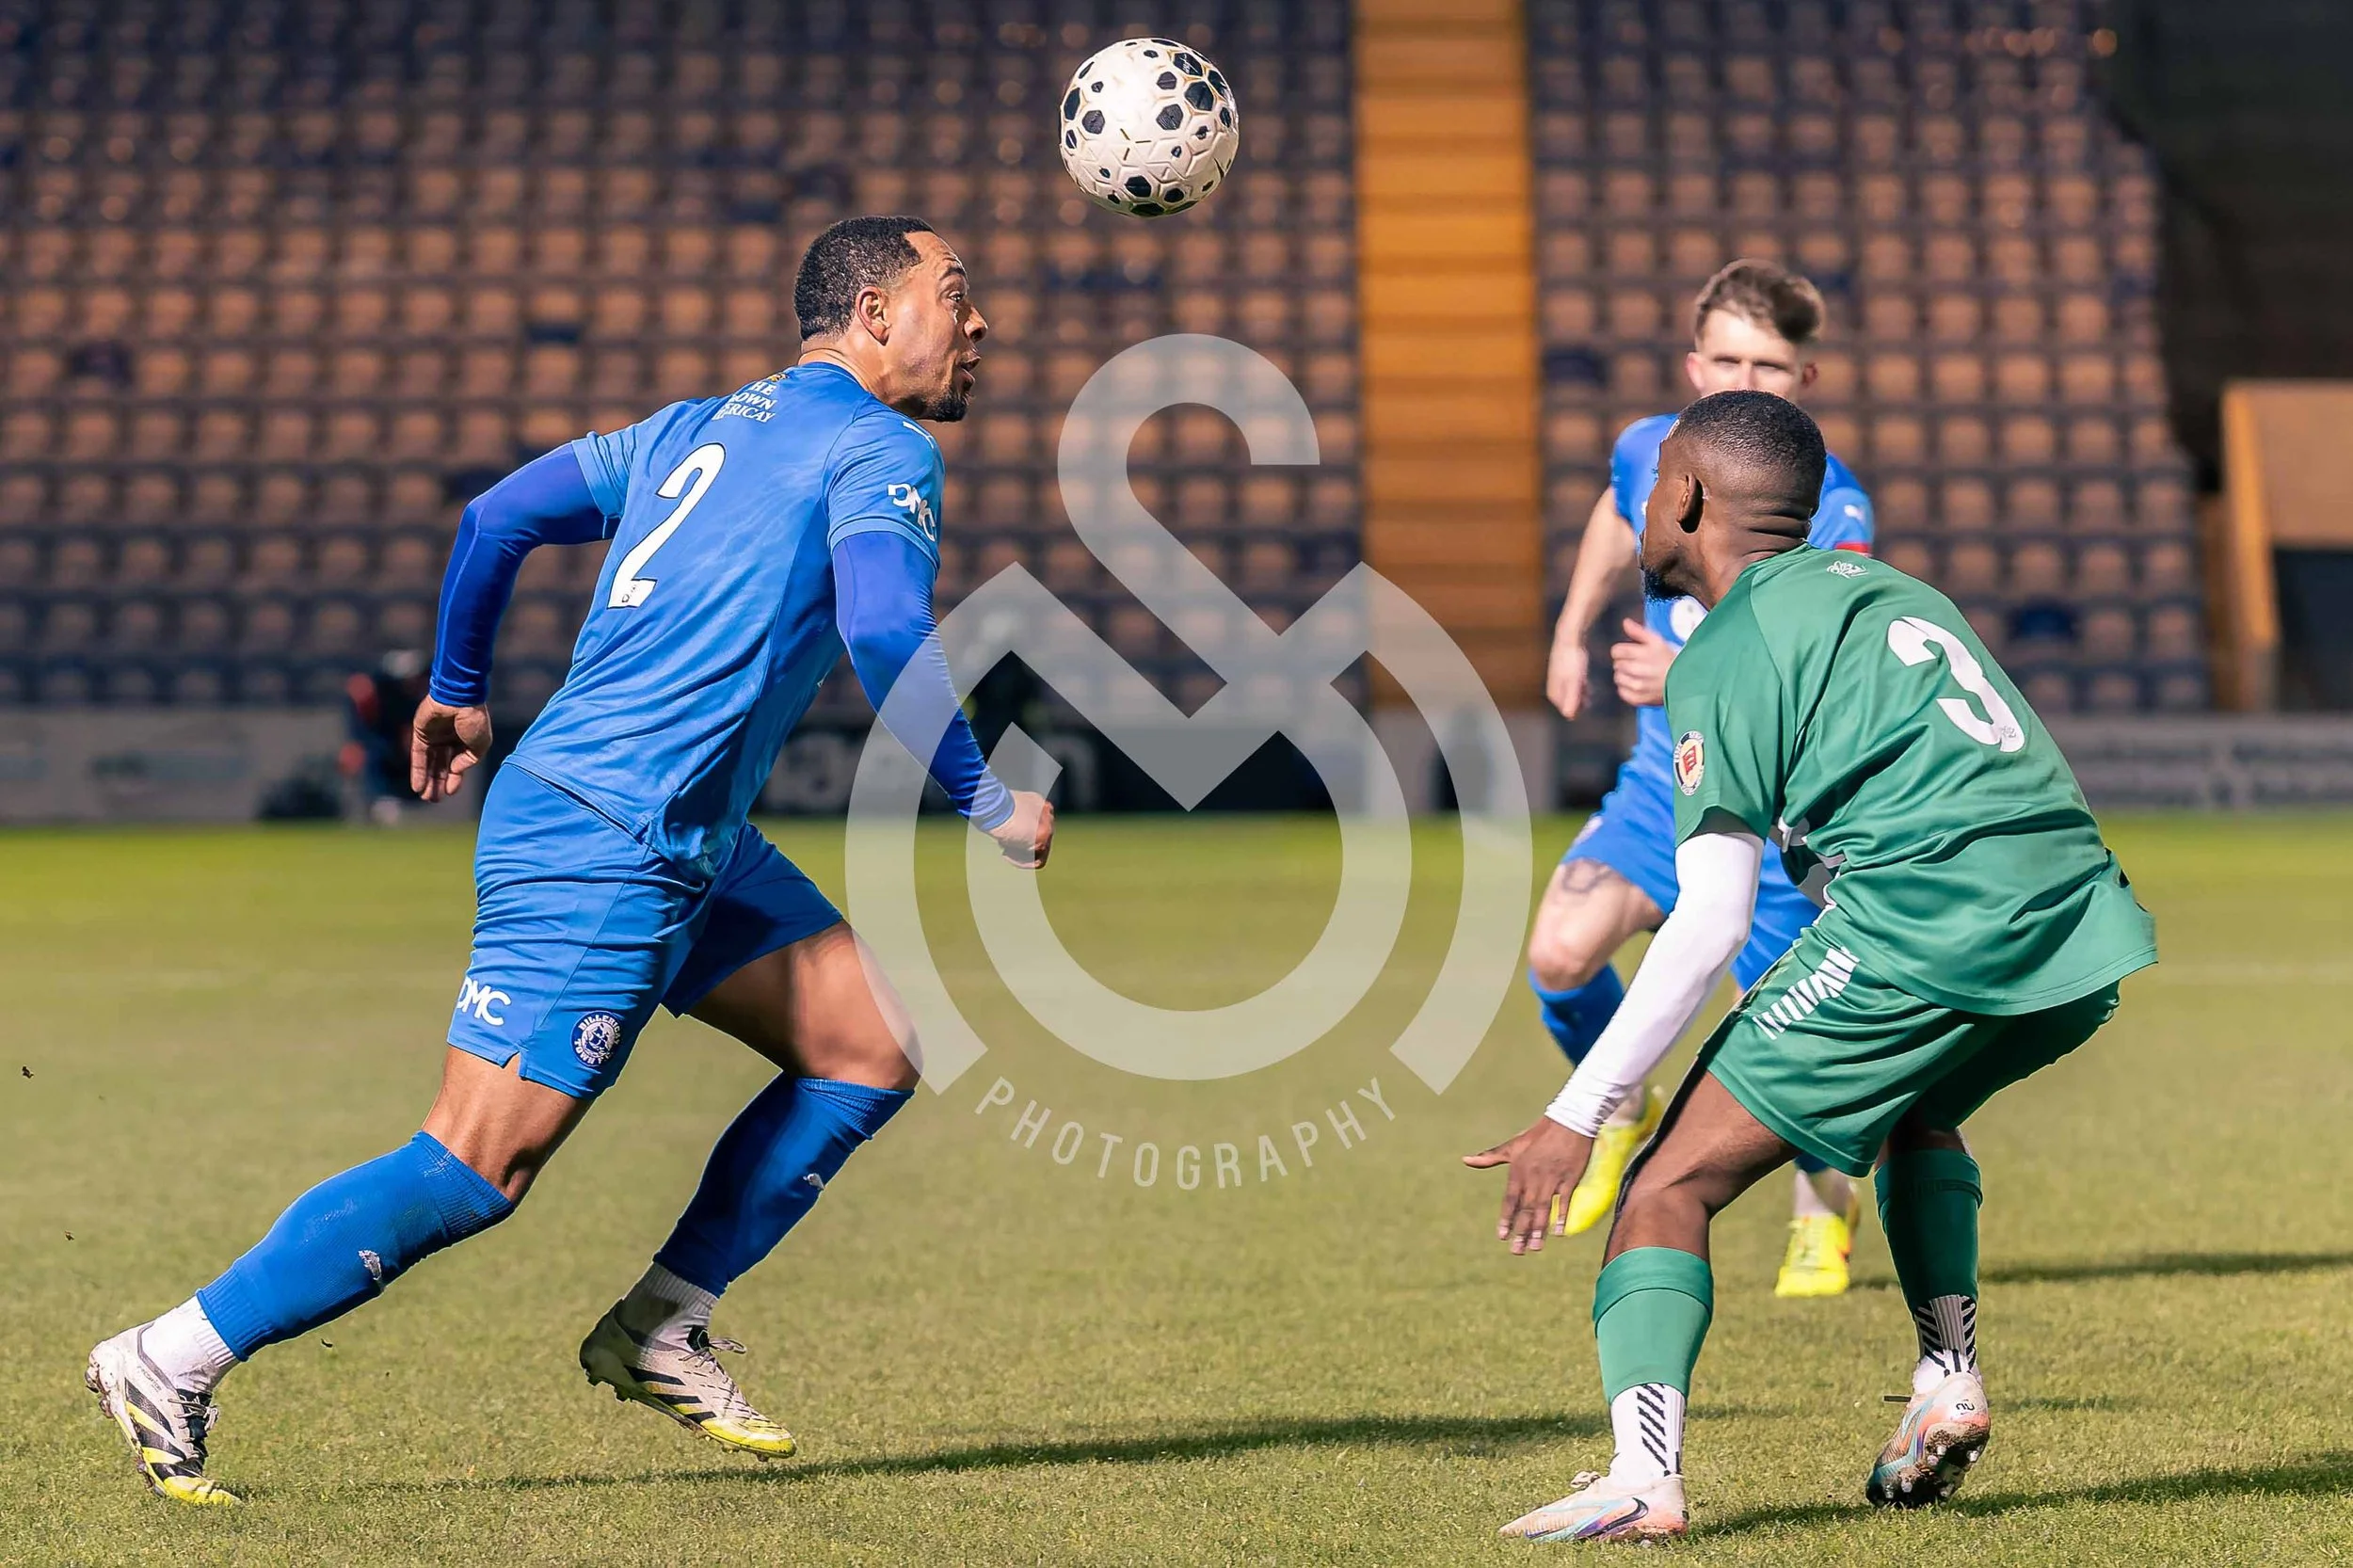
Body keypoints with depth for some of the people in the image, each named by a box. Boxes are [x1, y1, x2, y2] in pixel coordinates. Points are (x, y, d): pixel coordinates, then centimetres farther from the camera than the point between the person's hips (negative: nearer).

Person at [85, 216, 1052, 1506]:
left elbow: (499, 515, 19)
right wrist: (988, 805, -12)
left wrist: (457, 692, 30)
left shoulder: (695, 428, 20)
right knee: (476, 1170, -10)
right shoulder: (884, 451, -5)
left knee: (872, 1051, 10)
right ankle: (173, 1362, -2)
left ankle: (657, 1333, 13)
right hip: (601, 848, -10)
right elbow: (882, 629, -22)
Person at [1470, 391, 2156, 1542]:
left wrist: (1577, 1114, -4)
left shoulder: (1723, 654, 3)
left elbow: (1711, 925, -6)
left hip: (1924, 930, -8)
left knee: (1670, 1187, -4)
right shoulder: (1882, 586, 26)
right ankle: (1949, 1386, 27)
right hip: (2081, 923, 8)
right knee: (1916, 1110, 37)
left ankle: (1644, 1476, -21)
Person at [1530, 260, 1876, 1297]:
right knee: (1560, 955, -19)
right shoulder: (1649, 451, -1)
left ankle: (1825, 1208, 26)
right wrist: (1571, 636, 25)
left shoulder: (1831, 508, -17)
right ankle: (1618, 1111, 13)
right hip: (1663, 777, 4)